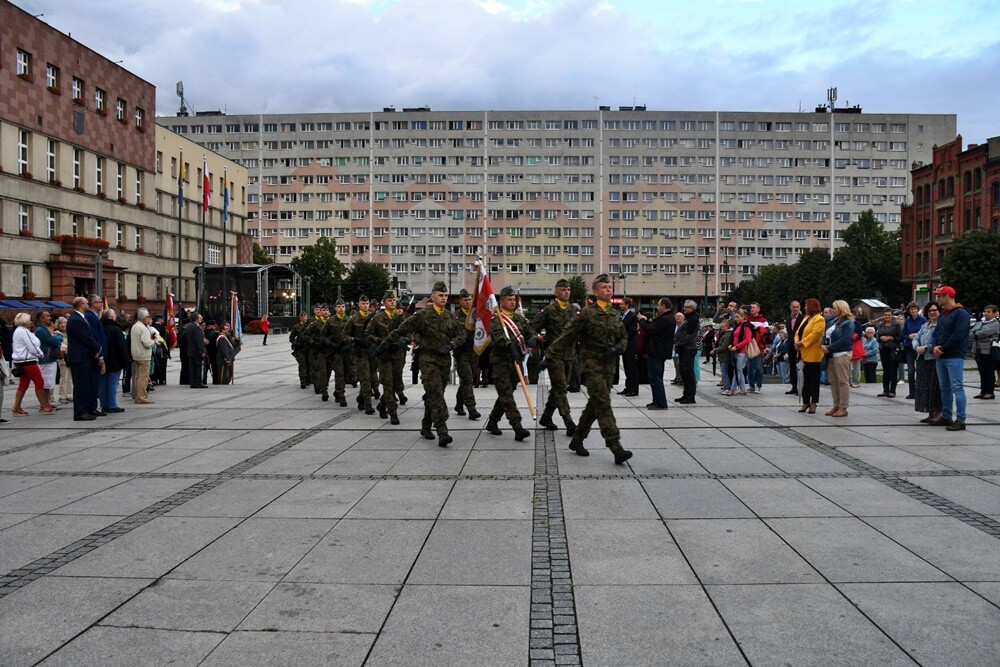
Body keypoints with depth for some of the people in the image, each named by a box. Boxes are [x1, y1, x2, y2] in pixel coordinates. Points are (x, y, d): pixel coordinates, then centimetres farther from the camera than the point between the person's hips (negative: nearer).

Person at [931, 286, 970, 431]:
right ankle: (946, 417, 21)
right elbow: (936, 333, 17)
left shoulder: (961, 313, -9)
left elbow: (958, 336, -17)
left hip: (954, 357, -9)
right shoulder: (942, 314, 18)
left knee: (957, 388, -10)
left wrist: (942, 349, -12)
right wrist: (935, 346, -3)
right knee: (945, 388, 14)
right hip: (941, 357, 9)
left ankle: (960, 420, -10)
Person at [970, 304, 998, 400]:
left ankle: (990, 392, 3)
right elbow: (971, 332, 5)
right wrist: (978, 336, -14)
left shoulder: (995, 324, -4)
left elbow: (986, 332, -19)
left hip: (988, 351, -7)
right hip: (978, 350, 7)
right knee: (982, 372, 11)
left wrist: (975, 334, -4)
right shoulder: (979, 323, 17)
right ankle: (983, 391, 16)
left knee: (989, 373, -1)